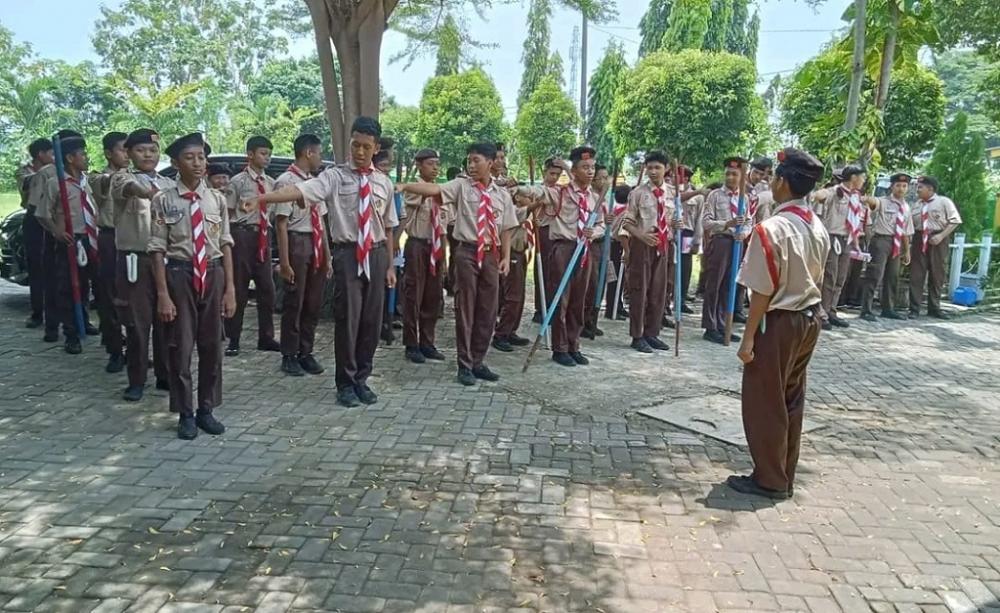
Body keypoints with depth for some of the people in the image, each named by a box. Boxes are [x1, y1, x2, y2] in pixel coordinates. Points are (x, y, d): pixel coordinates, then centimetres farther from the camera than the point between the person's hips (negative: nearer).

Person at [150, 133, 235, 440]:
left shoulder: (217, 199, 1)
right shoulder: (164, 200, -6)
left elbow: (225, 244, 2)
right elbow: (158, 250, -6)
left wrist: (230, 288, -1)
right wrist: (163, 294, -10)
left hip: (213, 274, 3)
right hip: (179, 274, -2)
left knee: (212, 346, 11)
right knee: (181, 347, 5)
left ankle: (206, 410, 27)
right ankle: (185, 414, 21)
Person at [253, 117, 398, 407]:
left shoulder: (383, 182, 8)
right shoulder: (334, 176, -4)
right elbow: (299, 190, -20)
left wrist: (390, 264, 12)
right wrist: (262, 198, -36)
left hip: (376, 254, 4)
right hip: (347, 254, -3)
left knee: (371, 320, 9)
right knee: (347, 319, 1)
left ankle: (362, 379, 25)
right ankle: (345, 383, 17)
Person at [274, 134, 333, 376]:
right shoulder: (286, 181, -11)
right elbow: (281, 223, -14)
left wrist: (327, 257, 14)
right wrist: (284, 262, -17)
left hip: (317, 244, 7)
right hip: (297, 242, -7)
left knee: (314, 303, 12)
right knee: (294, 302, 3)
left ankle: (306, 353, 26)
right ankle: (289, 356, 18)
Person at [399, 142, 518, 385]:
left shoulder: (502, 194, 8)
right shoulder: (460, 186, -2)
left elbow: (506, 229, 10)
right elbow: (434, 189, -17)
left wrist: (506, 257, 3)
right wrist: (404, 186, -32)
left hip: (491, 254, 3)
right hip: (467, 251, -3)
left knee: (488, 310, 8)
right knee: (465, 308, 2)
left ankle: (478, 362, 23)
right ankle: (465, 365, 14)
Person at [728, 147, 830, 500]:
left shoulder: (772, 229, -20)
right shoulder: (819, 228, 5)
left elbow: (763, 292, -19)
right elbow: (817, 280, 11)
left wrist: (749, 337, -14)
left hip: (779, 322, -8)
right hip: (810, 319, 8)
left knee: (764, 401, 5)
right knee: (791, 399, 17)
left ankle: (770, 480, 16)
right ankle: (785, 477, 28)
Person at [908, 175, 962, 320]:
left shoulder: (944, 201, -2)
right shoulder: (917, 205, 11)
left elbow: (955, 221, -6)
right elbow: (910, 224, 13)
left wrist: (941, 236, -16)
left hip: (938, 241, -3)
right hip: (919, 240, 3)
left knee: (937, 275, 5)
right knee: (916, 275, -1)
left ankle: (934, 308, 16)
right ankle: (914, 309, 2)